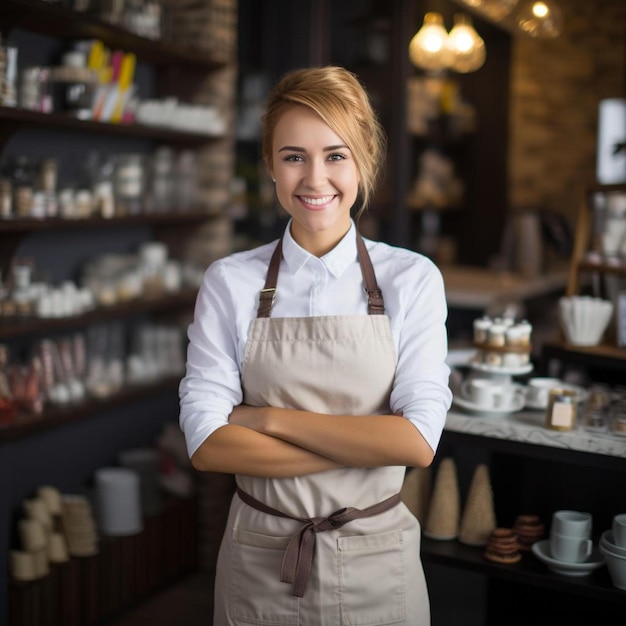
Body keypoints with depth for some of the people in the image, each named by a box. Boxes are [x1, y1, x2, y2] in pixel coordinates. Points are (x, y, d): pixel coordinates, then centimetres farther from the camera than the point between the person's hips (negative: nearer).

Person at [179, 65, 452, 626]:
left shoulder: (412, 279, -7)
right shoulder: (230, 283, -6)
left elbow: (418, 441, -15)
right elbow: (206, 444, -14)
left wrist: (271, 418, -16)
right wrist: (368, 444, -18)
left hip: (376, 561, 0)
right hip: (259, 560, 0)